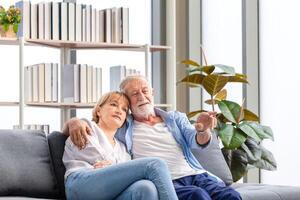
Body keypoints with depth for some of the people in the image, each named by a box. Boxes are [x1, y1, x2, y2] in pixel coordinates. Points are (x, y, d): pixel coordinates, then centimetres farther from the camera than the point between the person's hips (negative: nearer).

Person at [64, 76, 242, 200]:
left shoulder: (175, 118, 25)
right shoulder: (122, 127, 19)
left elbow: (197, 141, 7)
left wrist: (203, 131, -18)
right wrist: (76, 122, -7)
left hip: (197, 175, 3)